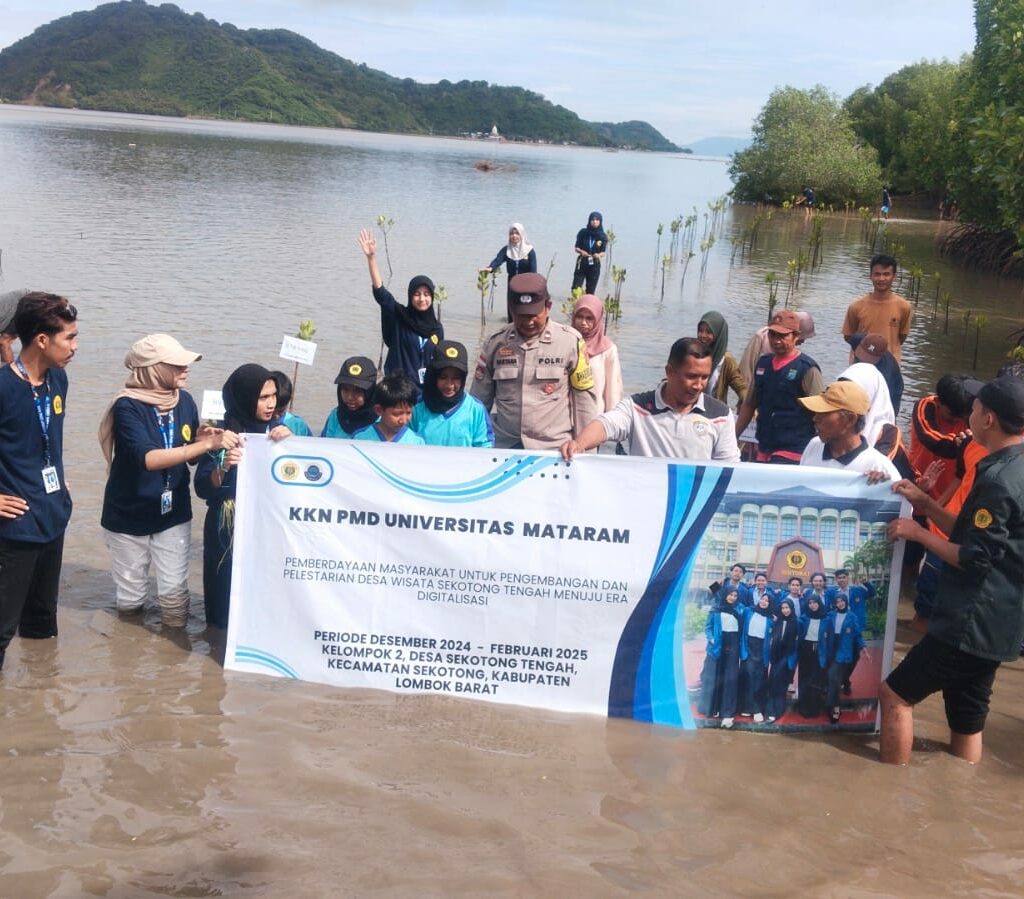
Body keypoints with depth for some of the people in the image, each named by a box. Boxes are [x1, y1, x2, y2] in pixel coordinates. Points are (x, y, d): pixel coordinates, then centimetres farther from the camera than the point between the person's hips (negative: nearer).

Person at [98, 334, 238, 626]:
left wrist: (203, 439, -17)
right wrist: (207, 444, -39)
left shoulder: (185, 400, -4)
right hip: (129, 516, -3)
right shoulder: (127, 406, -20)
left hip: (173, 514, 3)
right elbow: (148, 458, -35)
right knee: (130, 599, 10)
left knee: (175, 593, 0)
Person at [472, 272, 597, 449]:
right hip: (504, 447, 2)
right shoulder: (496, 342, 1)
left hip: (555, 448, -2)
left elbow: (584, 397, -1)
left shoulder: (570, 341, -7)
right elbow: (480, 398, 8)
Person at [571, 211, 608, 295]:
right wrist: (581, 251, -19)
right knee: (575, 288, -9)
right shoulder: (583, 232, -1)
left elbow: (603, 252, 2)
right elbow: (577, 248, 3)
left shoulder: (603, 237, -1)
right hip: (582, 264, 0)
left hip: (594, 265, 0)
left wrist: (599, 255, -21)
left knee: (590, 291, 2)